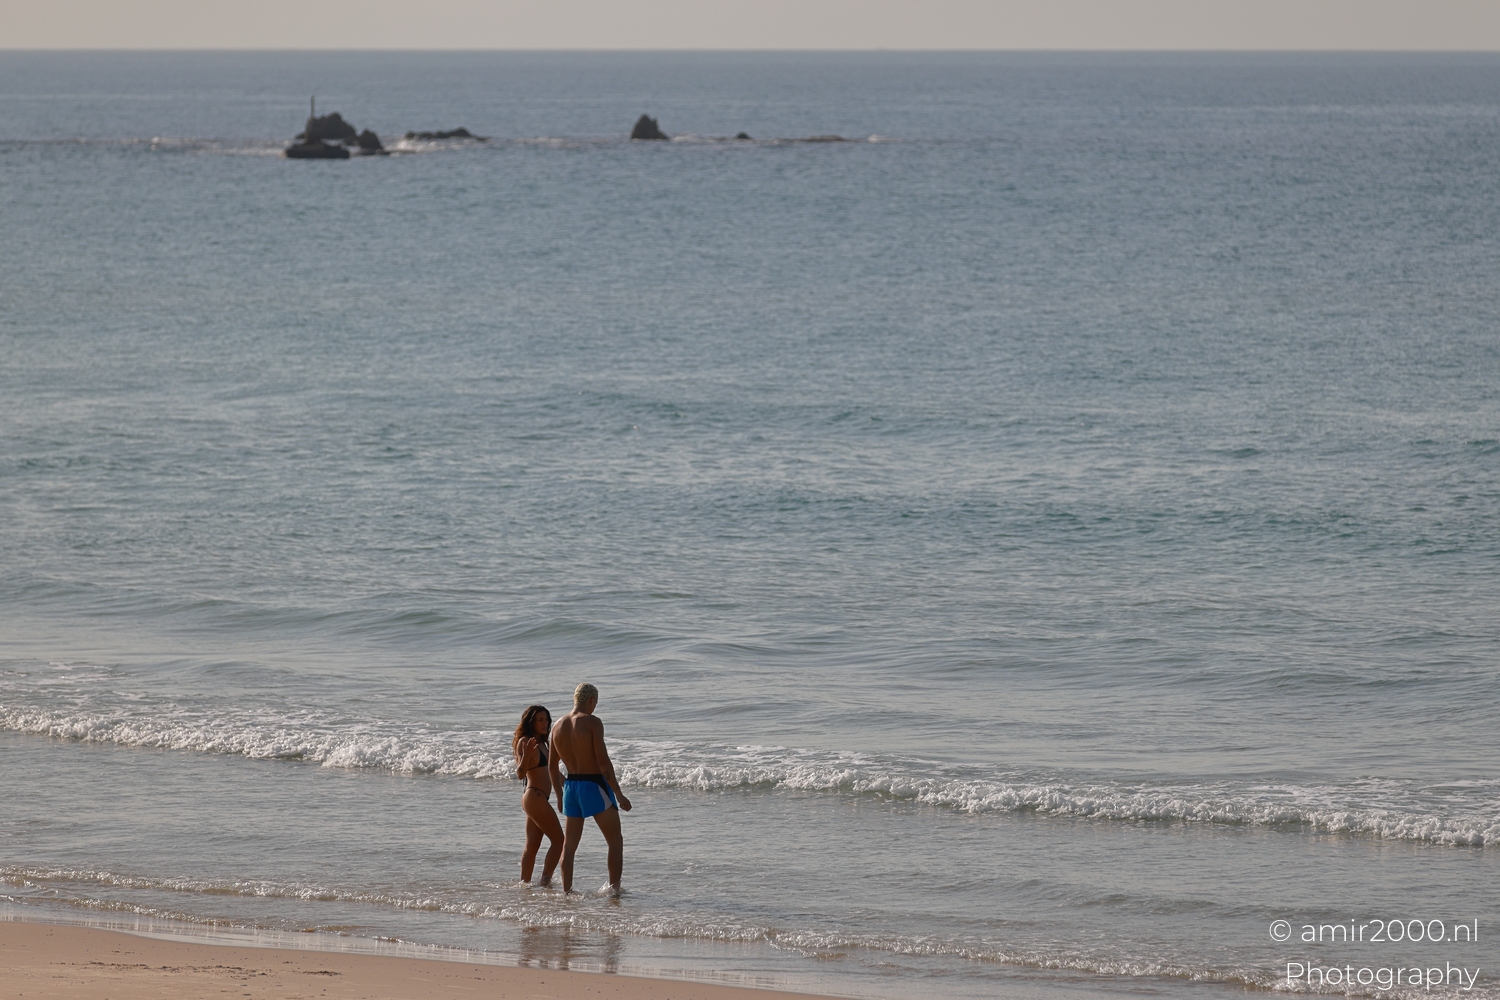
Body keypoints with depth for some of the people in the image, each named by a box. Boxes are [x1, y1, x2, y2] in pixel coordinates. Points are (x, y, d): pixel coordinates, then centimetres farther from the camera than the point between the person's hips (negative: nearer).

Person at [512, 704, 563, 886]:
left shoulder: (541, 743, 15)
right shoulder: (525, 742, -13)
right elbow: (520, 774, -19)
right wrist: (526, 755, -35)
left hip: (538, 799, 10)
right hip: (534, 797, -10)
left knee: (532, 846, 9)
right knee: (558, 840, -9)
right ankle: (545, 881, -11)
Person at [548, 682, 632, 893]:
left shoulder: (558, 726, 6)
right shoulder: (592, 723, -13)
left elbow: (553, 766, 14)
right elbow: (603, 761, -18)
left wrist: (560, 796, 26)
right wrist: (619, 795, -12)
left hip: (571, 786, 6)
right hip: (594, 785, -6)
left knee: (569, 845, 13)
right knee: (615, 841, 5)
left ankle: (566, 891, 13)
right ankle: (614, 887, -1)